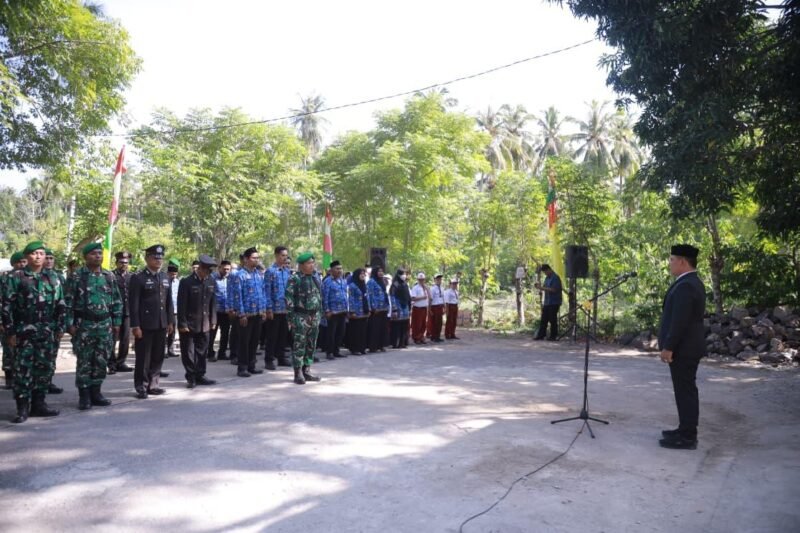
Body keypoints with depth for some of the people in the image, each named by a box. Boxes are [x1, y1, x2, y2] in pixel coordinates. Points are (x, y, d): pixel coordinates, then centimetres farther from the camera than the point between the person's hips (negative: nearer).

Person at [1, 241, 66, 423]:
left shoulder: (53, 279, 10)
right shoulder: (15, 277, 0)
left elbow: (61, 305, 12)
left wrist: (60, 328, 5)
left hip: (48, 332, 4)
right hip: (24, 331, -3)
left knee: (45, 367, 6)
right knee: (23, 369, -3)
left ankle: (39, 403, 16)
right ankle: (23, 408, 5)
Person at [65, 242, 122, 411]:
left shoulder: (109, 276, 9)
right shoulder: (76, 276, -3)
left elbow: (117, 301, 12)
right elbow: (68, 302, -4)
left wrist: (116, 322, 7)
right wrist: (70, 324, -10)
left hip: (105, 325, 4)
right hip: (84, 325, -4)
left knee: (101, 361, 7)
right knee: (84, 361, 1)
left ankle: (96, 392, 18)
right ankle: (84, 395, 9)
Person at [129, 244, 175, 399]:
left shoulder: (165, 277, 12)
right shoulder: (138, 278, -7)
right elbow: (133, 304, -10)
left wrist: (170, 321, 10)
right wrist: (135, 326, -14)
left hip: (161, 324, 6)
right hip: (145, 325, -6)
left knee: (158, 357, 11)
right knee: (143, 357, 3)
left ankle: (153, 385, 21)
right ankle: (141, 387, 14)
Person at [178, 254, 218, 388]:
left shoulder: (211, 282, 4)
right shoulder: (186, 282, -11)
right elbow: (181, 305, -12)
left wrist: (213, 321, 7)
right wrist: (182, 324, -13)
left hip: (204, 325, 5)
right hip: (188, 325, -5)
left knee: (202, 352, 12)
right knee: (188, 353, 4)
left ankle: (200, 376, 22)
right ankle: (191, 378, 15)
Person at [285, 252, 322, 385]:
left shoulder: (315, 277, 12)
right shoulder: (294, 279, -11)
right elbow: (289, 298, -13)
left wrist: (320, 313, 15)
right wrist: (291, 316, -16)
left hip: (314, 316, 7)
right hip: (301, 317, -7)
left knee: (311, 345, 11)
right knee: (299, 344, -4)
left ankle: (306, 370, 20)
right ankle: (298, 373, 4)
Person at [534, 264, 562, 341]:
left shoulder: (555, 278, -13)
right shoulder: (547, 278, 15)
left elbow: (553, 289, -21)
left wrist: (542, 288, -20)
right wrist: (539, 286, 1)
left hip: (554, 303, -8)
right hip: (547, 302, 9)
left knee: (552, 320, -3)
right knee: (544, 319, 8)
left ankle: (553, 336, 5)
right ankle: (540, 335, 12)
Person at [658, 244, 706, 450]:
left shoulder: (685, 285, -20)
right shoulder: (692, 282, 14)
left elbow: (679, 321, -24)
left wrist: (668, 347, -19)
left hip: (683, 348, -11)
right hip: (688, 346, 11)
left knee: (685, 391, -4)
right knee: (686, 390, 16)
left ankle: (687, 437, 3)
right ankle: (686, 430, 25)